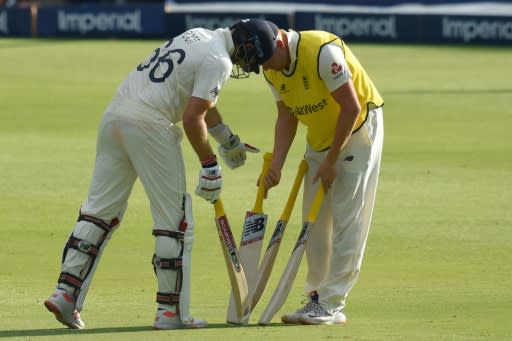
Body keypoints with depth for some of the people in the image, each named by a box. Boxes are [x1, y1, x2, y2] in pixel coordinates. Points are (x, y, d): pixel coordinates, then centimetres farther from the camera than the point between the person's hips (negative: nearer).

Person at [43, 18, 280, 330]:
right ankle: (171, 311, 5)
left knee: (101, 209, 11)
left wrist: (227, 139, 43)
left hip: (114, 115, 9)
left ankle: (66, 293, 3)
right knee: (174, 219, 2)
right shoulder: (218, 61, -7)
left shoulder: (197, 36, 21)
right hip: (149, 124, -9)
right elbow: (192, 118, -13)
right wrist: (210, 165, -3)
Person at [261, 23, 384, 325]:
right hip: (319, 138, 8)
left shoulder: (322, 51, -29)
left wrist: (331, 161, -19)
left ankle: (332, 305, -11)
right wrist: (276, 166, -9)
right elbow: (286, 117, 4)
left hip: (357, 130, -8)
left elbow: (351, 108, -25)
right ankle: (317, 298, 13)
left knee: (347, 220, -9)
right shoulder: (273, 69, -4)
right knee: (314, 220, 7)